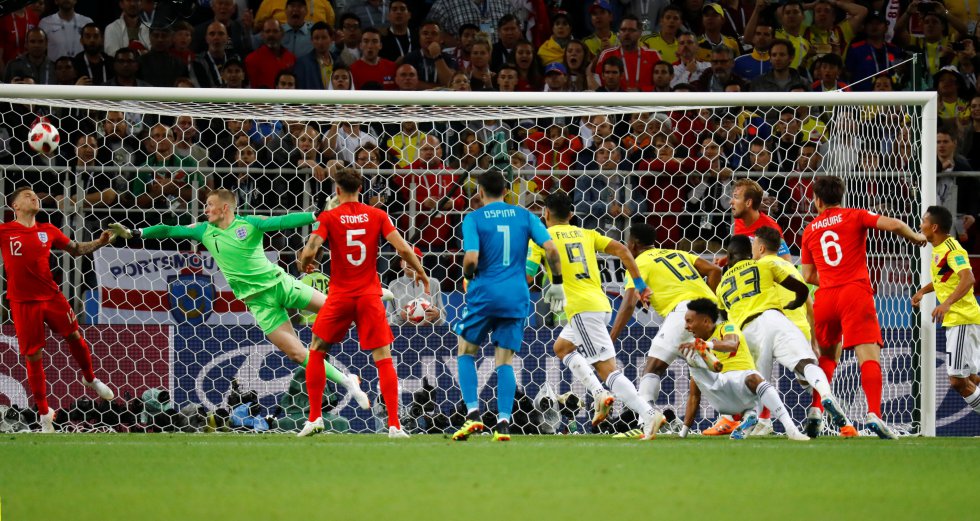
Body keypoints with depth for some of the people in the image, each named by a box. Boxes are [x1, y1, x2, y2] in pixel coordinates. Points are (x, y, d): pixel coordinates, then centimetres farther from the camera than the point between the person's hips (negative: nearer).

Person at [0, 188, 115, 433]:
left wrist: (100, 242, 2)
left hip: (51, 295, 3)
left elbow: (75, 249, 15)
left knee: (74, 337, 7)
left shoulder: (47, 230, 4)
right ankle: (44, 414, 13)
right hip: (23, 302, -3)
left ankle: (90, 379, 37)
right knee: (34, 357, 2)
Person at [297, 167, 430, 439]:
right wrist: (420, 271, 10)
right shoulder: (377, 215, 0)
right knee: (384, 359, 1)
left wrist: (303, 265, 10)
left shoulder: (328, 218, -4)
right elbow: (402, 248, -6)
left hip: (340, 296, -1)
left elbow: (309, 252, -13)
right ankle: (394, 424, -7)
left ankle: (314, 417, 12)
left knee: (316, 352, 16)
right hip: (370, 294, 1)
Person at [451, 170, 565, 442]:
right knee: (505, 360, 7)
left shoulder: (473, 219, -2)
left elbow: (471, 259, -14)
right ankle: (503, 422, -5)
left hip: (484, 293, -3)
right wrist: (557, 283, 9)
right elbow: (551, 249, -2)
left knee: (466, 352, 15)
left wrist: (468, 276, 7)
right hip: (516, 296, 3)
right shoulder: (524, 216, 8)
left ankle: (473, 413, 1)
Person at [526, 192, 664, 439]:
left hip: (582, 308, -7)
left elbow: (526, 276, 1)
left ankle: (648, 414, -23)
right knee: (562, 347, 18)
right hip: (601, 304, 7)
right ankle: (599, 394, -1)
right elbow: (621, 249, 10)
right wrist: (640, 284, 11)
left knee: (607, 368, -9)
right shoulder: (586, 234, 20)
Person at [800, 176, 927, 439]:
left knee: (826, 355, 23)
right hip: (855, 293, -4)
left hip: (825, 298, 4)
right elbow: (894, 225, -7)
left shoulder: (810, 230, 16)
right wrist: (916, 237, 12)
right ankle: (874, 413, -30)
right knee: (869, 355, -12)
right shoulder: (854, 217, 6)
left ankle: (815, 409, 10)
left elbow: (808, 276, 17)